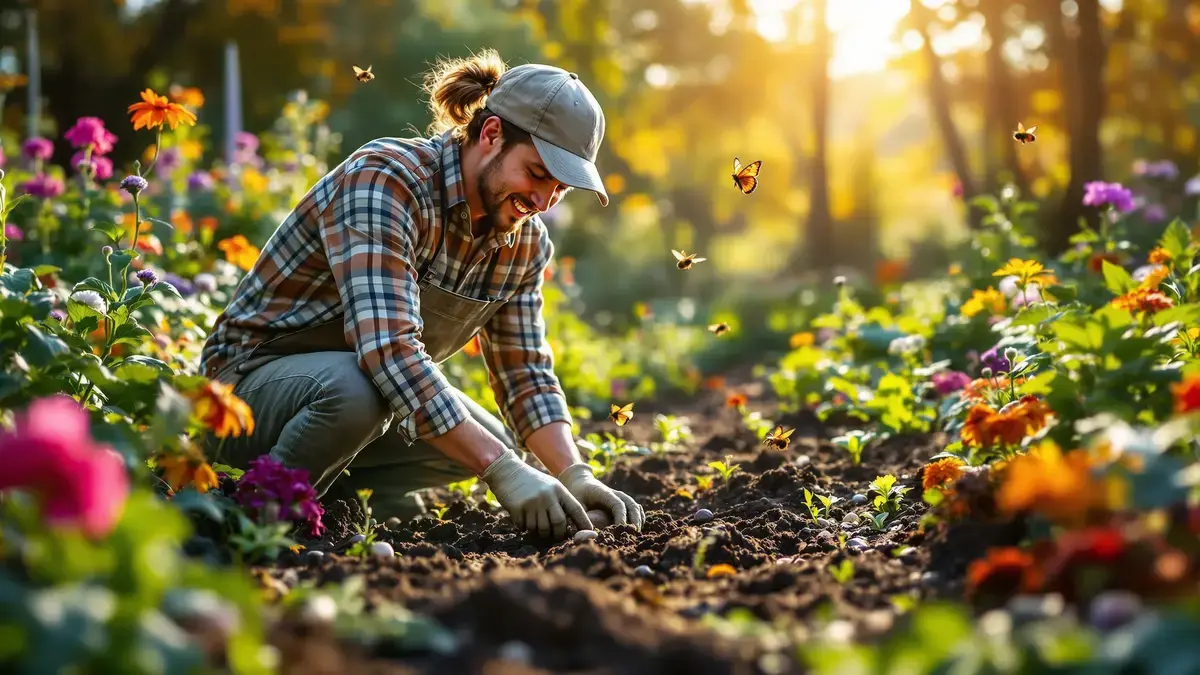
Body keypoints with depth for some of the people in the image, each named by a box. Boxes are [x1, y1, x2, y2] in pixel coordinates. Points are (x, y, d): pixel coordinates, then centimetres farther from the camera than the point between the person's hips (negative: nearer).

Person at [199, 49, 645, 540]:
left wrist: (574, 476, -19)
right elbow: (389, 348, -39)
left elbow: (525, 375, 0)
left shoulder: (525, 243, -4)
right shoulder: (383, 180, -29)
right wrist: (502, 471, -43)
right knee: (356, 388, -37)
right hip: (249, 379, -8)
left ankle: (340, 486, 7)